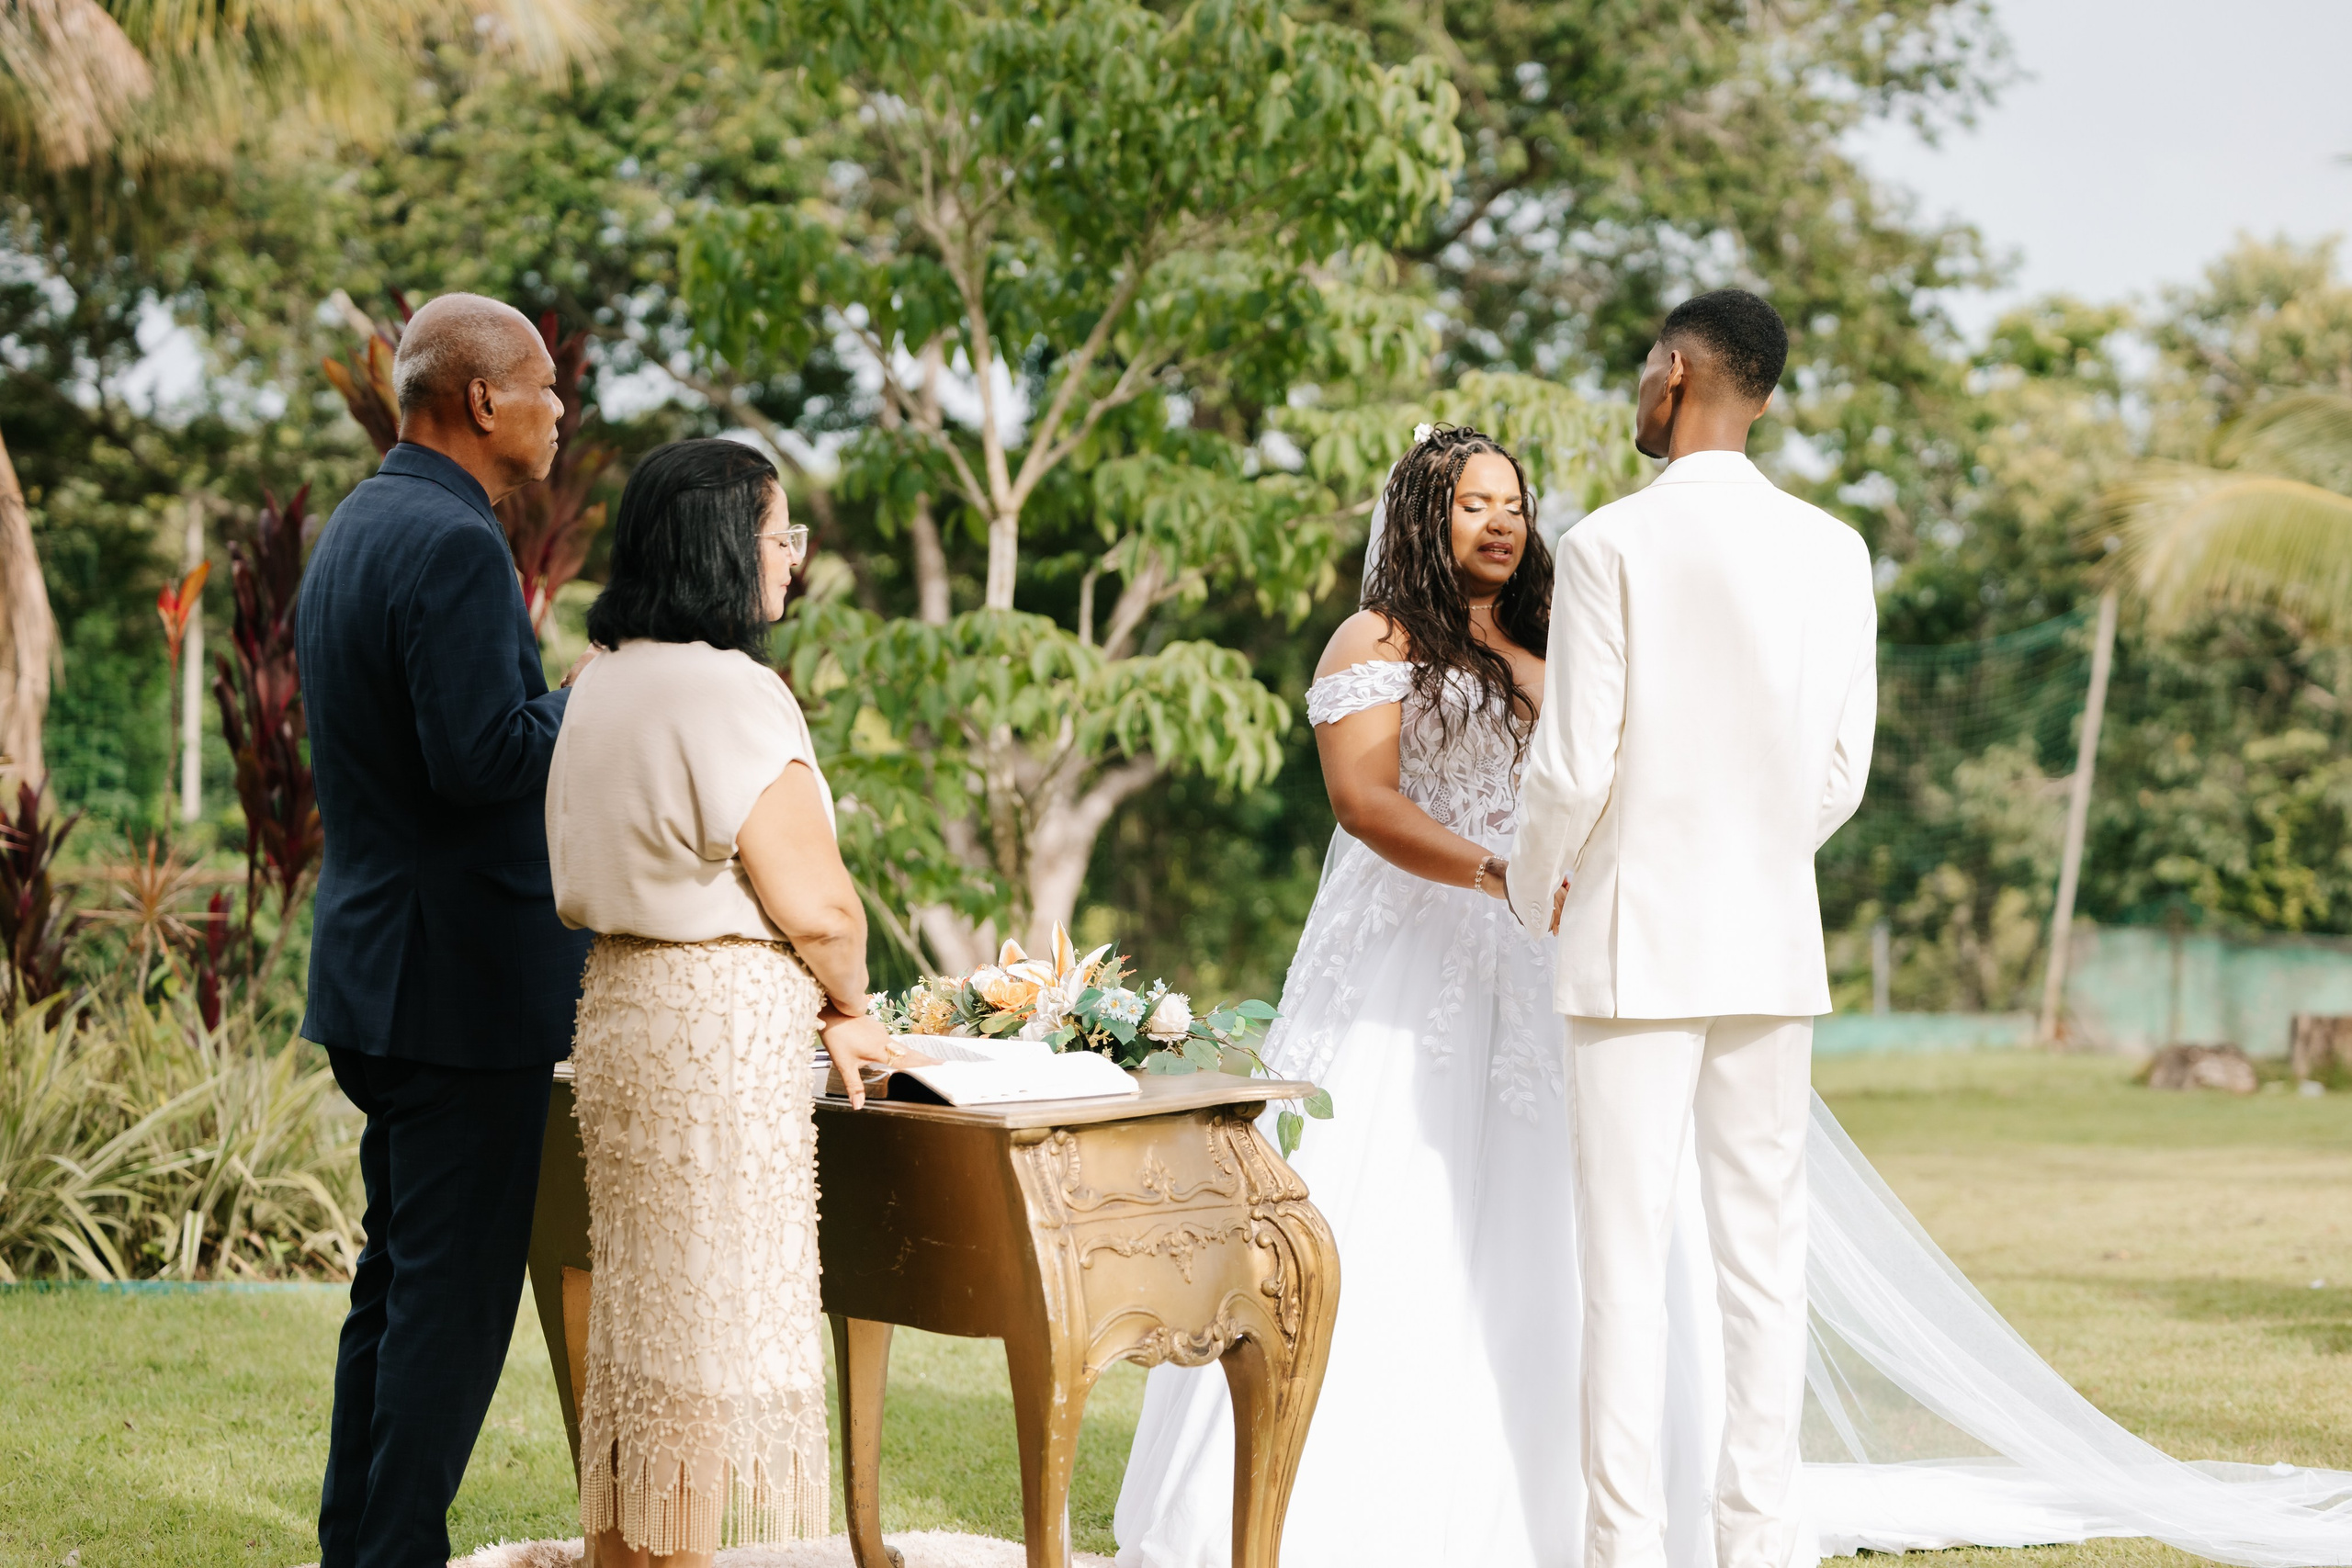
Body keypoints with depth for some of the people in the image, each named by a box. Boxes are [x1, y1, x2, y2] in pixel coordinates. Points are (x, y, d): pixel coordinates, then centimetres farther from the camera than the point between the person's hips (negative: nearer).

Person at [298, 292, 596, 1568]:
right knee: (454, 1289, -4)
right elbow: (484, 755, -25)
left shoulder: (357, 528, 14)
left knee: (399, 1277, 17)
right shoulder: (452, 543, -18)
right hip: (465, 979, -10)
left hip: (380, 970, 10)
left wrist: (566, 704, 16)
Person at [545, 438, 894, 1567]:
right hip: (720, 1033, -9)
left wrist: (809, 1010, 13)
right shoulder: (727, 690, -16)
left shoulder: (605, 681, 12)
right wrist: (848, 1006, 3)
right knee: (710, 1319, -2)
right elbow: (815, 903, -17)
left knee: (637, 1321, 15)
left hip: (621, 1007, 9)